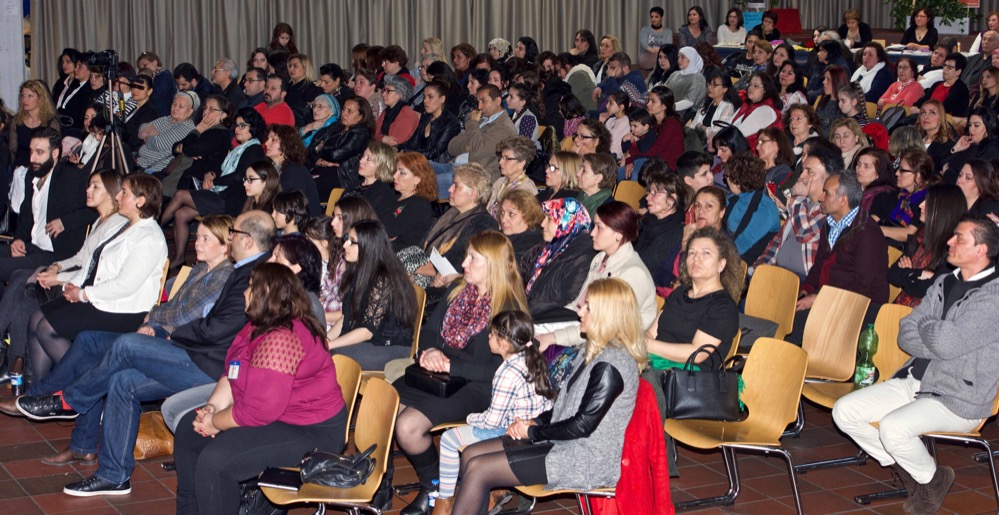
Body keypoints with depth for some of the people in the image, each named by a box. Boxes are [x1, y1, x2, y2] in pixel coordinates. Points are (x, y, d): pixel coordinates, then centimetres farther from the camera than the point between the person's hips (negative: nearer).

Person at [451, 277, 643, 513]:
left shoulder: (610, 365, -21)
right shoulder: (595, 352, 12)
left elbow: (583, 425, -21)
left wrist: (533, 432, -9)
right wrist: (535, 422, 3)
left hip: (587, 461, -11)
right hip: (563, 442, 11)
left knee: (478, 469, -14)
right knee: (470, 454, 5)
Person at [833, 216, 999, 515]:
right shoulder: (944, 284, 11)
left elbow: (946, 343, -25)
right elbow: (906, 336, 6)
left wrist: (925, 325, -3)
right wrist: (941, 342, -12)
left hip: (959, 400, -8)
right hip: (915, 381, 8)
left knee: (892, 426, -31)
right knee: (844, 412, -6)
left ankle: (933, 478, 0)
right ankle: (904, 467, 11)